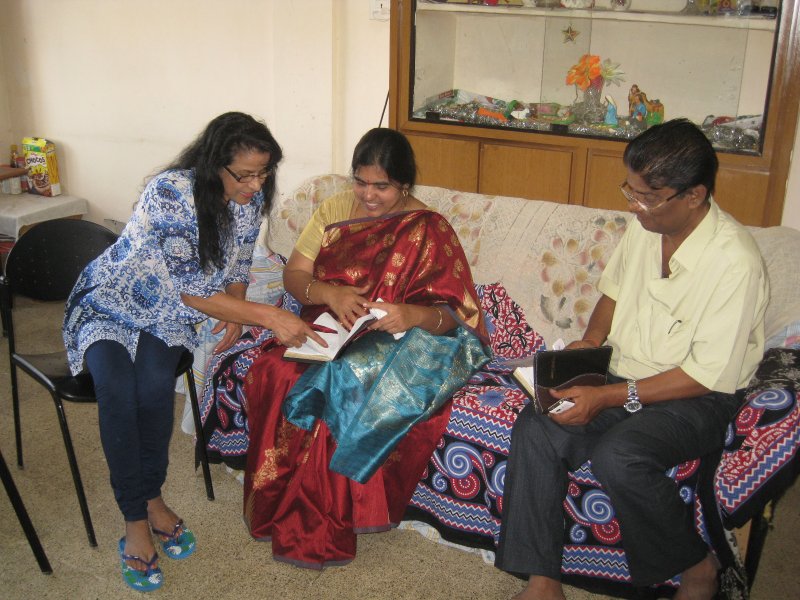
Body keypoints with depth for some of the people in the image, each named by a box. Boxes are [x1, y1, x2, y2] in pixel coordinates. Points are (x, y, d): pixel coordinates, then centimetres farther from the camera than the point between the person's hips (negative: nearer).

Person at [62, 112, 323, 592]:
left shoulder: (250, 200, -10)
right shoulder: (171, 193, -30)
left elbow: (237, 268, 7)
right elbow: (189, 292, -30)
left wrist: (235, 313, -14)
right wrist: (270, 316, -34)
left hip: (165, 315, 4)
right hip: (109, 304, -4)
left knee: (156, 384, -27)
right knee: (117, 391, -31)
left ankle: (153, 497, -5)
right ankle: (136, 521, -15)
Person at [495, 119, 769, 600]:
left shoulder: (735, 262, -22)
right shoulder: (645, 227, 0)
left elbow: (710, 376, -21)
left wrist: (608, 397, -23)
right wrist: (590, 341, 0)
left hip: (698, 399, -6)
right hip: (624, 376, 6)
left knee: (618, 455, -33)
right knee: (536, 428, -18)